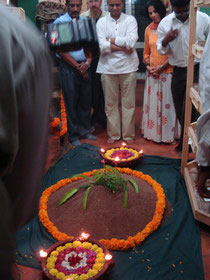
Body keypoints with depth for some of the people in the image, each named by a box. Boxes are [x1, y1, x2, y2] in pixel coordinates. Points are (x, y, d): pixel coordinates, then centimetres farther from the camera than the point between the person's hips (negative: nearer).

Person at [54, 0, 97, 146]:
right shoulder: (60, 22, -3)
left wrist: (88, 62, -7)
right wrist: (77, 66, -10)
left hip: (84, 66, 5)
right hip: (68, 67, -4)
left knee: (86, 100, 8)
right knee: (71, 101, 0)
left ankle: (85, 131, 22)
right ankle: (74, 135, 11)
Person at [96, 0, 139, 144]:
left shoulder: (130, 20, 4)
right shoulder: (101, 22, 5)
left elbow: (131, 41, -12)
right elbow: (102, 46, -9)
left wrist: (112, 40, -7)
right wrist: (123, 47, -11)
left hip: (128, 67, -1)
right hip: (108, 68, 1)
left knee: (128, 103, 5)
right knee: (110, 103, 6)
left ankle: (128, 135, 18)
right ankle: (113, 134, 20)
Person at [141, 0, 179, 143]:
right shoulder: (149, 29, 12)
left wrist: (162, 66, -13)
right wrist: (148, 65, 2)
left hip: (167, 71, -5)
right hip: (152, 73, 5)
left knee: (166, 103, 0)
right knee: (152, 103, 8)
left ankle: (167, 134, 12)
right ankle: (153, 132, 20)